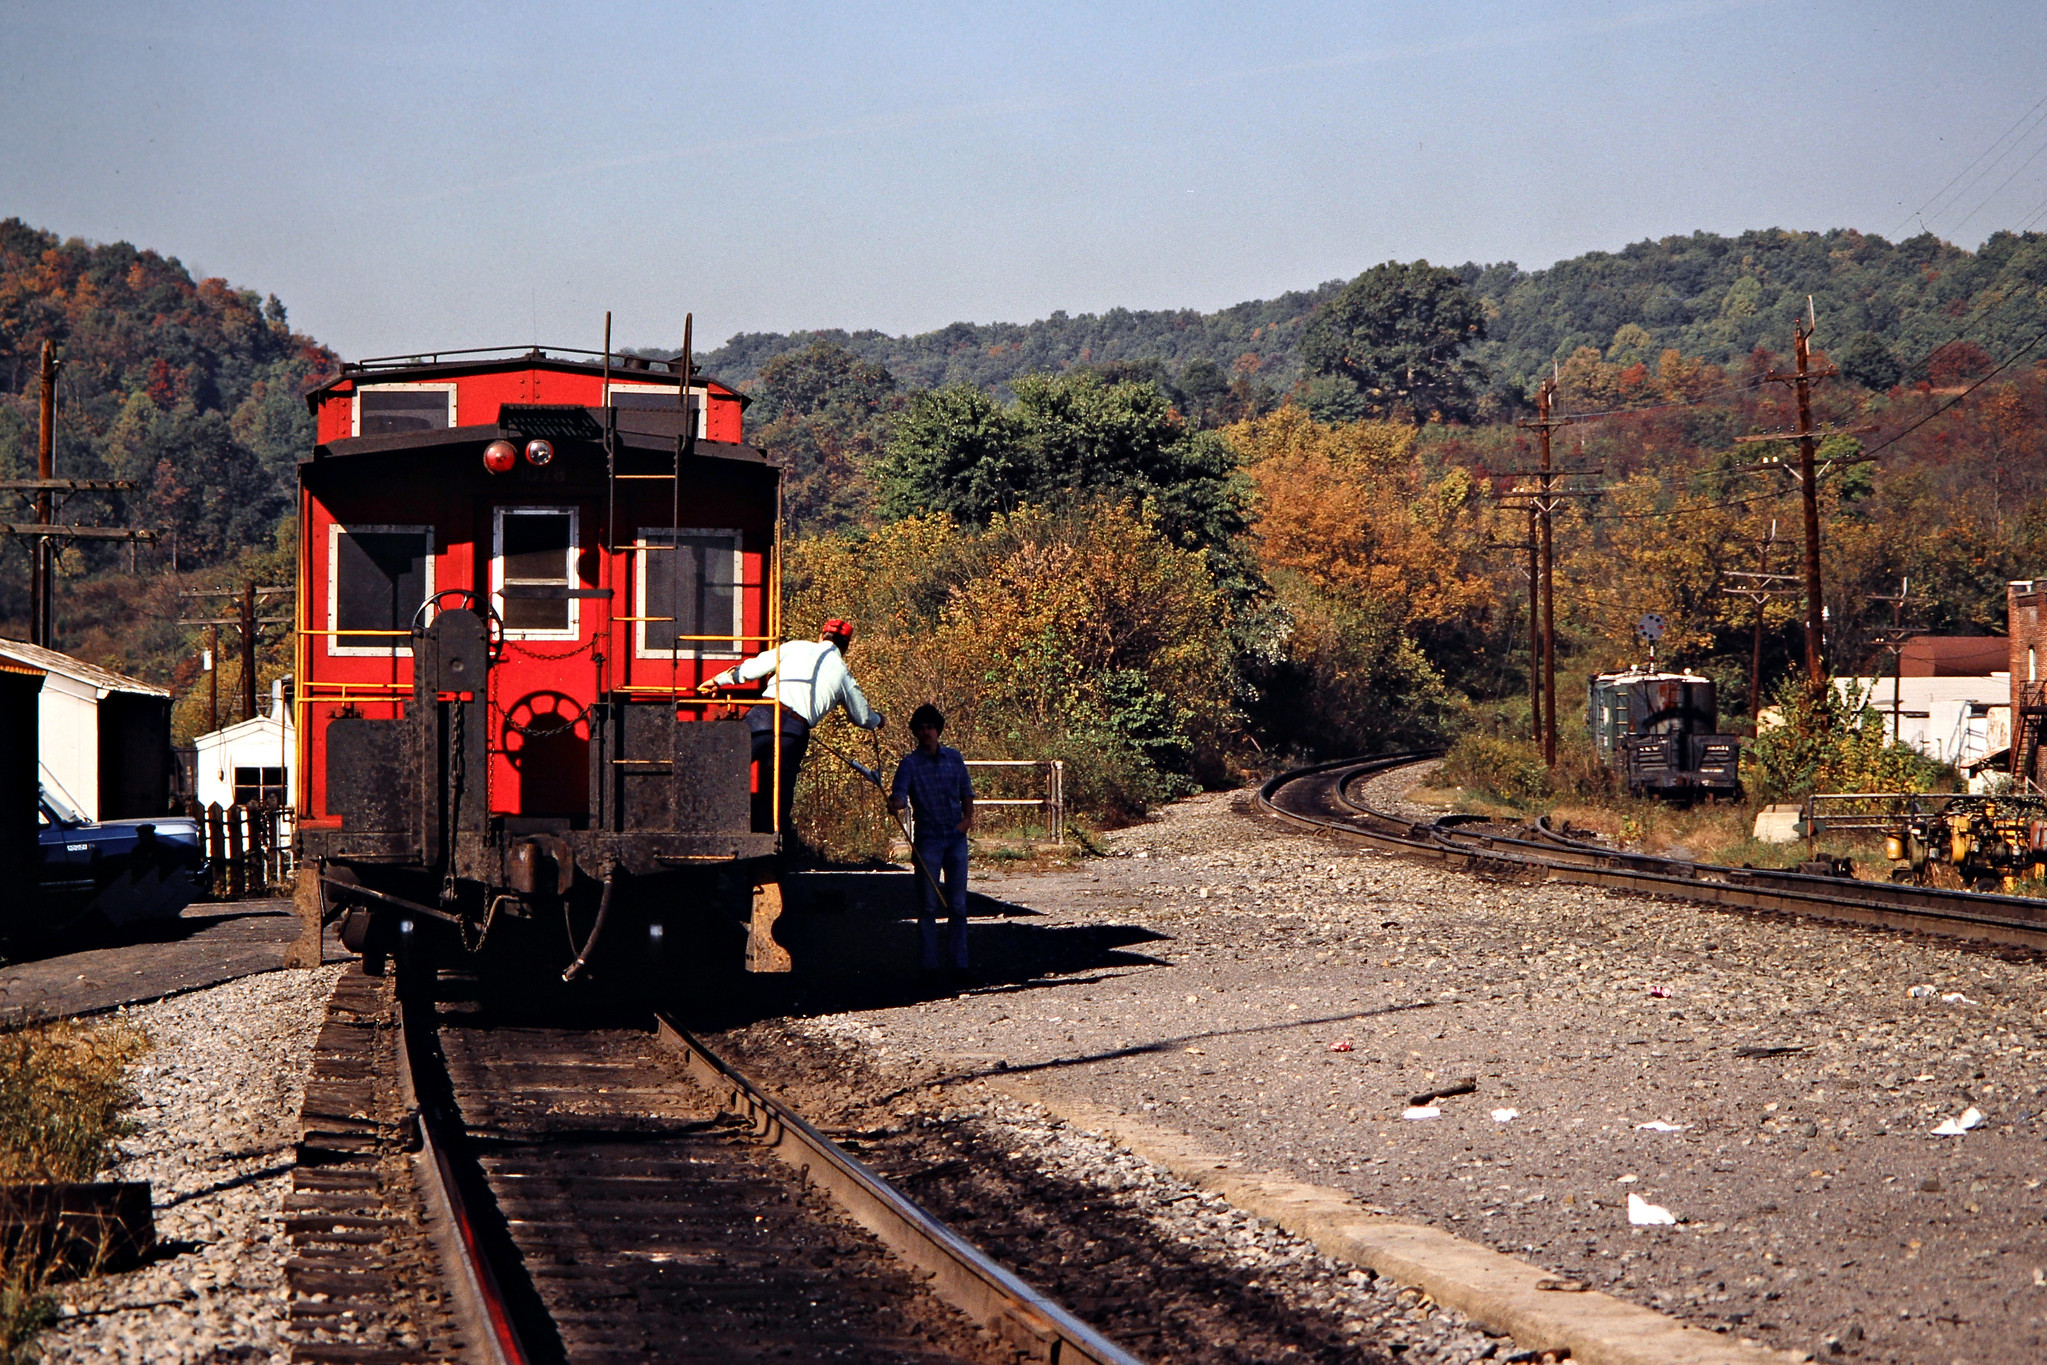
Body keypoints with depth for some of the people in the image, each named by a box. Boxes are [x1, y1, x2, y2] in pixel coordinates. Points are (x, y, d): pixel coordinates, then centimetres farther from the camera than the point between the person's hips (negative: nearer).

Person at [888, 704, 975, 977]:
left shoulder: (954, 758, 8)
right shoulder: (910, 763, -2)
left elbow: (966, 791, 17)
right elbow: (899, 792, -18)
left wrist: (968, 817, 0)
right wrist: (896, 803, -40)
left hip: (956, 838, 3)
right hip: (927, 839, -3)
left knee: (958, 904, 4)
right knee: (928, 905, -1)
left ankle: (959, 962, 9)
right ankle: (929, 963, 3)